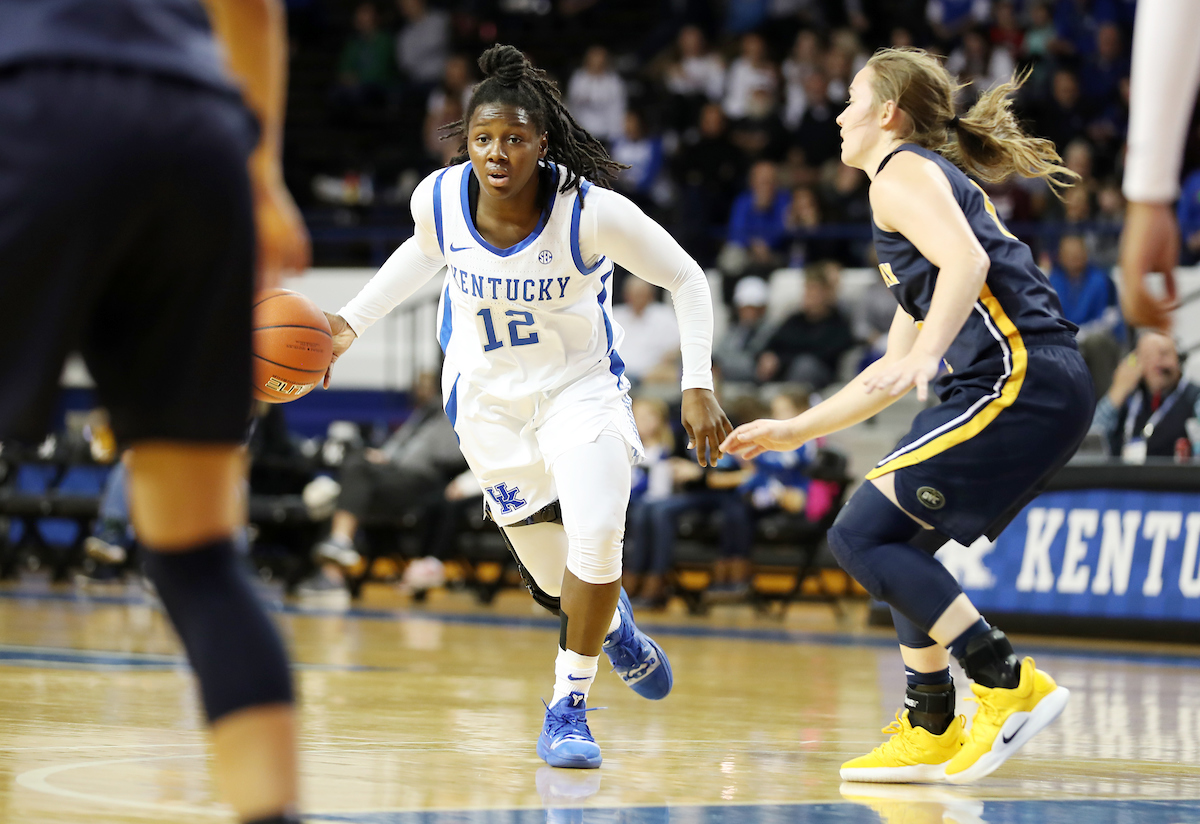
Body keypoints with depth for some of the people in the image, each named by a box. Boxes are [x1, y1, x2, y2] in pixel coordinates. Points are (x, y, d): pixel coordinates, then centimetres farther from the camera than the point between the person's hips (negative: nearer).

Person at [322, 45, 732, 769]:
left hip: (582, 386, -2)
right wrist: (353, 322, 5)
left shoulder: (591, 209, -26)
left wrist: (699, 384, -22)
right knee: (560, 585, 7)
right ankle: (613, 623, 46)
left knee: (596, 536, -27)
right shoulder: (441, 198, -17)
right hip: (489, 399, 3)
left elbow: (688, 281, -14)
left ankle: (569, 706, -8)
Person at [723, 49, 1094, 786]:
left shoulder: (904, 172, 1)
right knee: (899, 544, 19)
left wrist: (926, 356, -32)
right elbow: (893, 374, 34)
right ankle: (931, 732, 20)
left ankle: (1012, 684, -15)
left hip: (1018, 382, -10)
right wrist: (796, 430, 36)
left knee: (862, 536, -10)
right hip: (1040, 392, 10)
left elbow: (966, 261, -21)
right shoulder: (936, 182, 30)